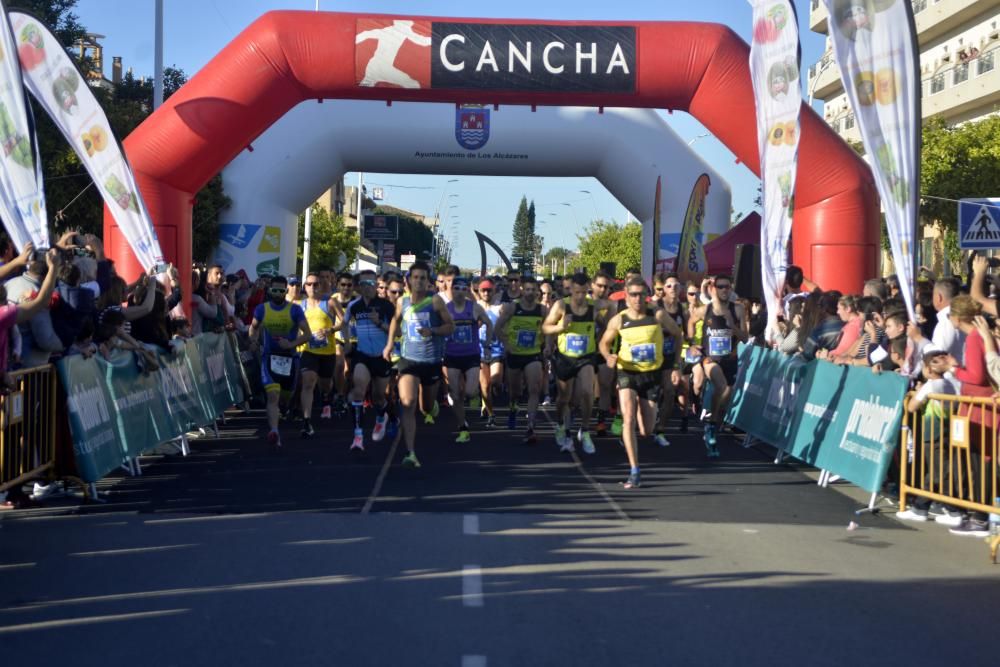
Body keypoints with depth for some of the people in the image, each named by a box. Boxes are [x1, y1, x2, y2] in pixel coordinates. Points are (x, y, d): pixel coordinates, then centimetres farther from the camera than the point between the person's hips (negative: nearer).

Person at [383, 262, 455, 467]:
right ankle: (411, 453, -19)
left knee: (427, 408, 16)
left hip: (432, 361, -1)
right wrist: (390, 344, 15)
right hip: (408, 359, 1)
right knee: (408, 404, -20)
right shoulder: (402, 302, 3)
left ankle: (432, 406, 56)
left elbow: (451, 326, -5)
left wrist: (432, 331, -22)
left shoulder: (435, 301, -7)